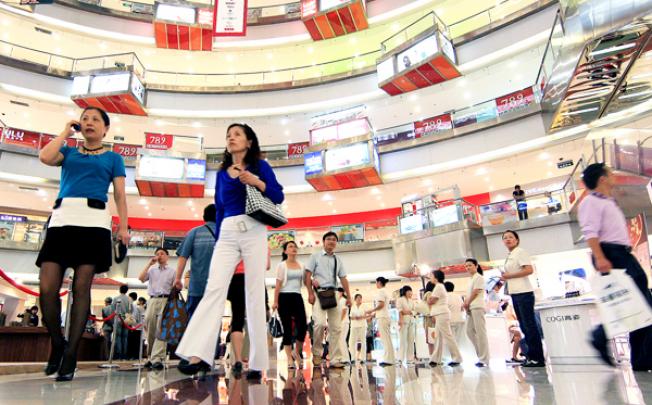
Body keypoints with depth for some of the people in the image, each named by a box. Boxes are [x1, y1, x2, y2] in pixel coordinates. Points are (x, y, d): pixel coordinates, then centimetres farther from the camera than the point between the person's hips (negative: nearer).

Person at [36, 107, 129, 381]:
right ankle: (57, 344, 15)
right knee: (47, 288, -7)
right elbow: (45, 157, 0)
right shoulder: (68, 152, 23)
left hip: (94, 221, -2)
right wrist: (66, 132, 14)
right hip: (61, 219, 2)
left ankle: (70, 354, 1)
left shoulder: (113, 158, 18)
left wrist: (123, 227, -1)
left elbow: (120, 195, 11)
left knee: (81, 288, -6)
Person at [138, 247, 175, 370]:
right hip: (152, 300, 3)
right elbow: (141, 278, 2)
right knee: (150, 330, 2)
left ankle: (157, 359, -17)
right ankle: (150, 357, 13)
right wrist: (149, 263, 2)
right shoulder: (152, 269, 19)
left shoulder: (172, 271, 10)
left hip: (166, 300, -3)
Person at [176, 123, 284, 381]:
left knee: (254, 294, -4)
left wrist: (257, 182, -13)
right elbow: (219, 208, 20)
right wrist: (217, 238, 14)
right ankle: (199, 355, -20)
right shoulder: (222, 173, 20)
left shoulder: (260, 166, 9)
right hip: (226, 234, 4)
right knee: (214, 288, -13)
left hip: (253, 232, -3)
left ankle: (258, 364, -1)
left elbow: (278, 197, 2)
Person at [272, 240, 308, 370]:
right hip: (284, 297, -3)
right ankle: (290, 358, 7)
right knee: (287, 328, -1)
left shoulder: (301, 266, 13)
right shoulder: (281, 265, 2)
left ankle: (297, 352, 19)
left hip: (297, 297, 3)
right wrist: (275, 302, -9)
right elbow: (278, 285, -4)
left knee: (303, 326, -6)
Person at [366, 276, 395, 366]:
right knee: (387, 339, 8)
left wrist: (371, 311, -6)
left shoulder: (380, 291, -6)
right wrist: (374, 313, 21)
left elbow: (381, 304, -16)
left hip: (382, 318, -9)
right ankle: (390, 359, 9)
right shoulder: (385, 291, 20)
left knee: (385, 339, -9)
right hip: (386, 317, 9)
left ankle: (388, 360, -9)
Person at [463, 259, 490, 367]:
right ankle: (481, 355, 14)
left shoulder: (478, 277, -3)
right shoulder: (472, 279, 22)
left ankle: (484, 359, -7)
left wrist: (467, 303, -5)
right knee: (469, 331, 8)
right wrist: (465, 304, 3)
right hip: (471, 308, 9)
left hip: (477, 307, -9)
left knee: (480, 332, -9)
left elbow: (475, 292, -11)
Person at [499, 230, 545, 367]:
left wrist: (509, 275, -14)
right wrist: (505, 278, 7)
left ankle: (538, 358, -1)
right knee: (524, 326, 12)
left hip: (523, 293, -9)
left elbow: (529, 270, -17)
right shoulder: (510, 256, 19)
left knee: (530, 325, -6)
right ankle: (532, 356, 19)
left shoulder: (520, 252, -6)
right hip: (515, 294, 9)